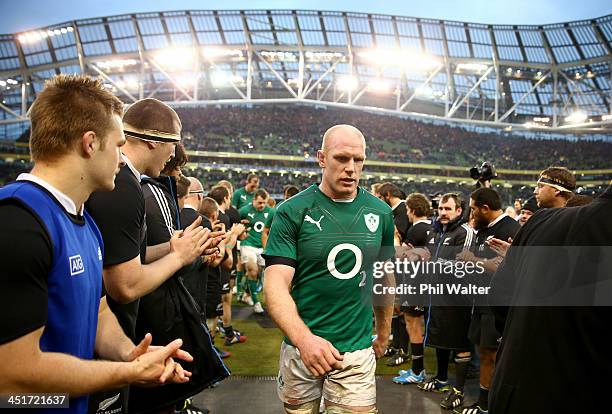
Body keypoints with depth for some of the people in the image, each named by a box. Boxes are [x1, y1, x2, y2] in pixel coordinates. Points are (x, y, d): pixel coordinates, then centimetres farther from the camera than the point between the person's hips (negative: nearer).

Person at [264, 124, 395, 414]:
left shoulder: (380, 213, 2)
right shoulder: (293, 211, -9)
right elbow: (276, 284, -16)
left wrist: (383, 335, 19)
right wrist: (304, 338, -31)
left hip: (357, 350, 2)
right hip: (300, 346, -1)